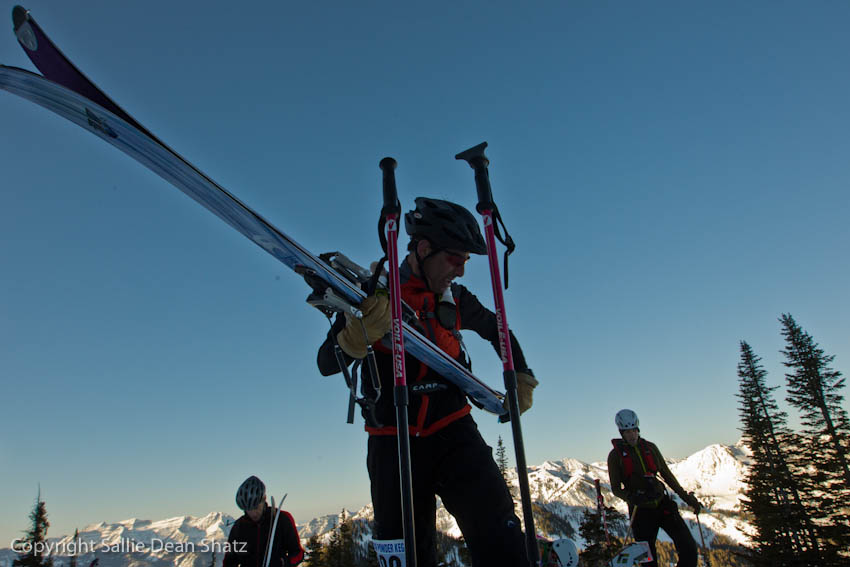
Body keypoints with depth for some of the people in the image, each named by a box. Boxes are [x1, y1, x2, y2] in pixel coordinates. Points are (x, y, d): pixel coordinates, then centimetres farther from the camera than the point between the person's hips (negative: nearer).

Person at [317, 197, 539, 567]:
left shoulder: (455, 300, 5)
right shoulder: (372, 295, -5)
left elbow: (498, 331, 25)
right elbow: (327, 364, -12)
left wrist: (522, 378, 19)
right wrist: (363, 329, -31)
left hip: (453, 435, 2)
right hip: (393, 445, -1)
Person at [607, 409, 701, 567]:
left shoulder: (649, 447, 6)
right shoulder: (615, 455, -4)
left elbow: (666, 474, 15)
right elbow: (616, 488, -3)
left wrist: (686, 496, 12)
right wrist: (632, 497, -22)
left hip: (663, 503, 3)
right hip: (641, 511, -3)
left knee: (689, 549, -5)